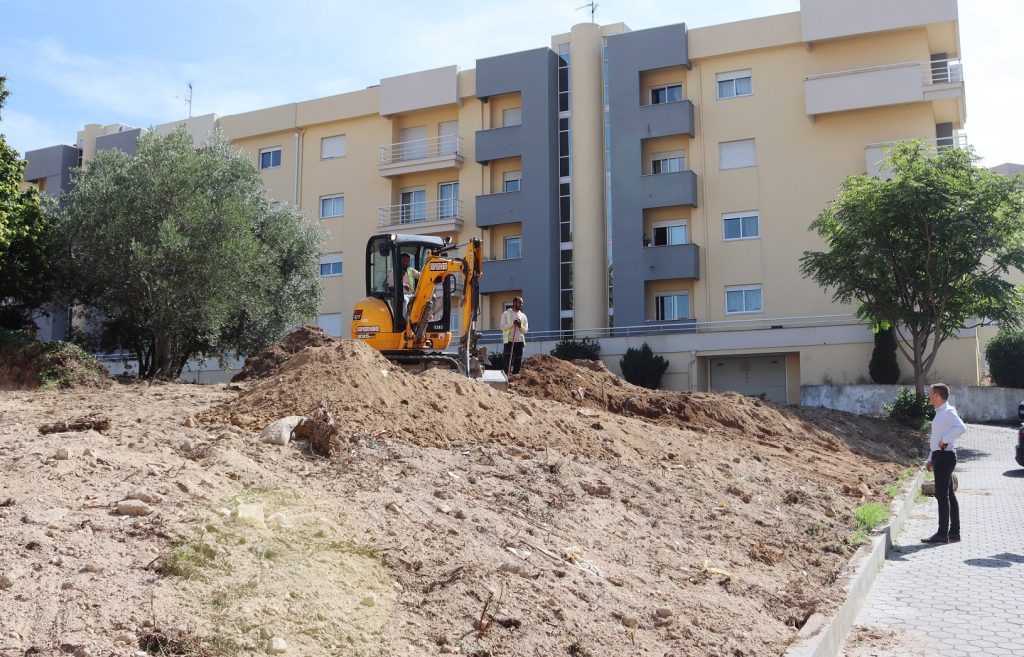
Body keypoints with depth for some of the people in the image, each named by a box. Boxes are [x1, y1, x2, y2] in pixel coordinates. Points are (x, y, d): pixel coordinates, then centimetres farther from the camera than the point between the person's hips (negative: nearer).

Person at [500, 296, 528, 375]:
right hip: (509, 341, -4)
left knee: (518, 362, 4)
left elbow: (525, 330, 10)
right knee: (507, 361, -8)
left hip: (520, 342, 4)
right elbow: (502, 327, -5)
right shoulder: (506, 314, 4)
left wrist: (520, 326, -11)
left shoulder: (523, 316, 14)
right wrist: (512, 324, -17)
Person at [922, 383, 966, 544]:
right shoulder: (940, 413, 17)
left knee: (942, 495, -8)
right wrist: (930, 459, 21)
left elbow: (961, 428, -31)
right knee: (948, 495, 12)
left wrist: (945, 440, -24)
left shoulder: (948, 412, -13)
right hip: (939, 456, 10)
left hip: (945, 456, -10)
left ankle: (943, 533, -6)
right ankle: (954, 532, 18)